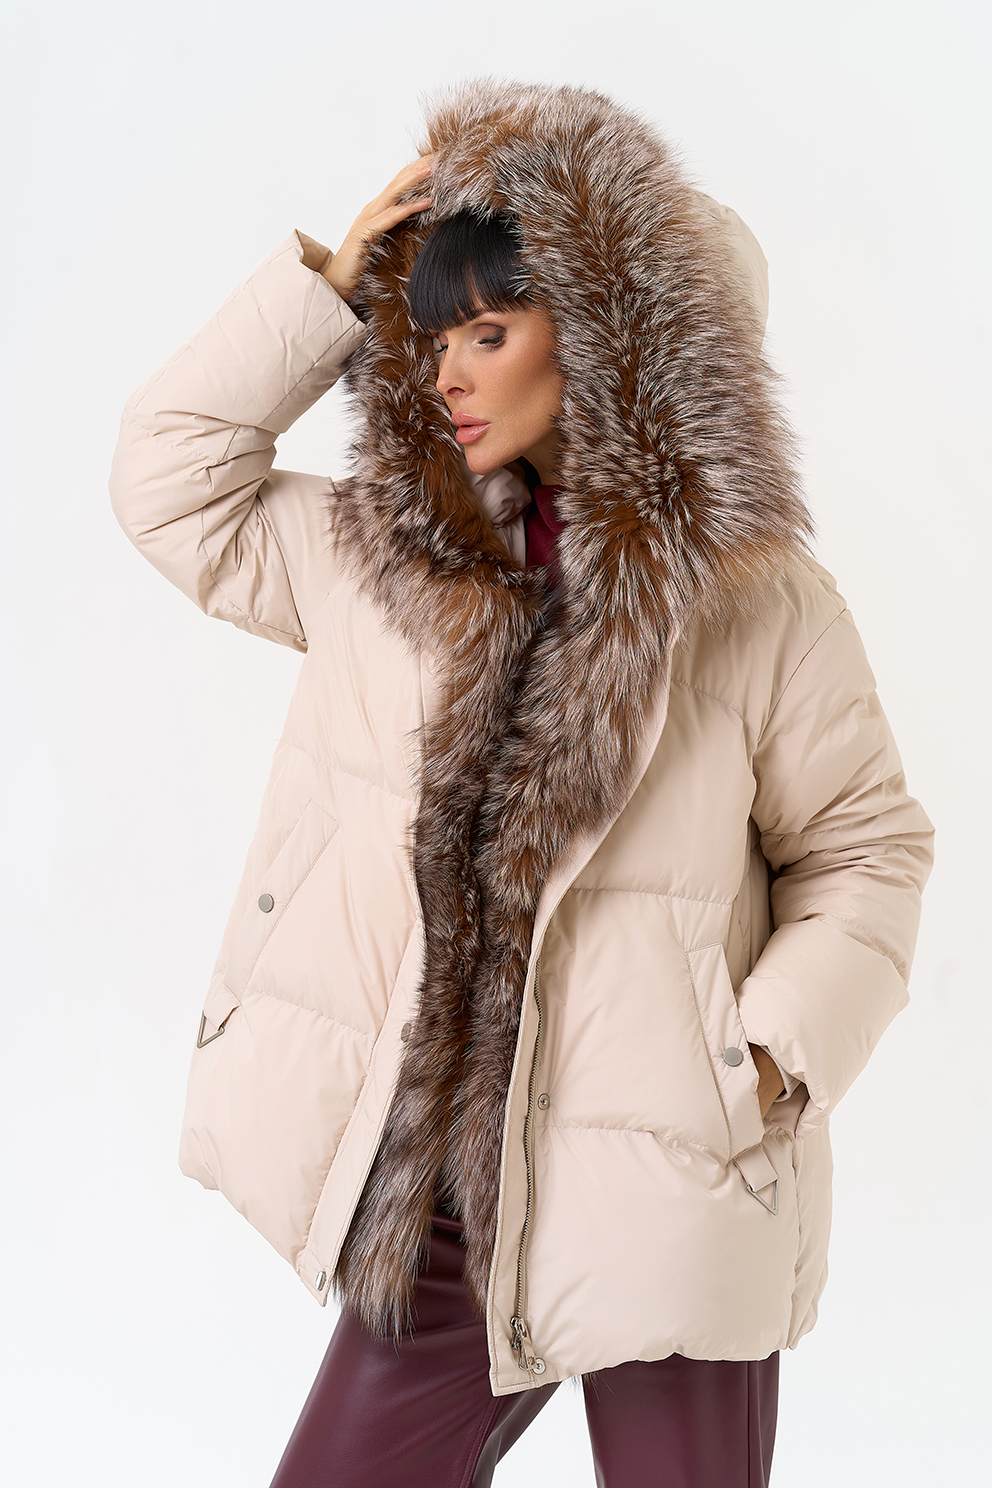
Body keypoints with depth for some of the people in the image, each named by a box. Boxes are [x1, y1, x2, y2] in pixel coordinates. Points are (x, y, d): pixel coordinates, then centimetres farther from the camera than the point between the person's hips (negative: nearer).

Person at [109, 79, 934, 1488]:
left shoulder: (760, 601, -7)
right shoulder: (383, 563, 6)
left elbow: (868, 849, -1)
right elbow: (170, 469, 9)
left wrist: (773, 1058, -13)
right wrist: (335, 280, 2)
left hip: (675, 1203, -3)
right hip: (444, 1194, 4)